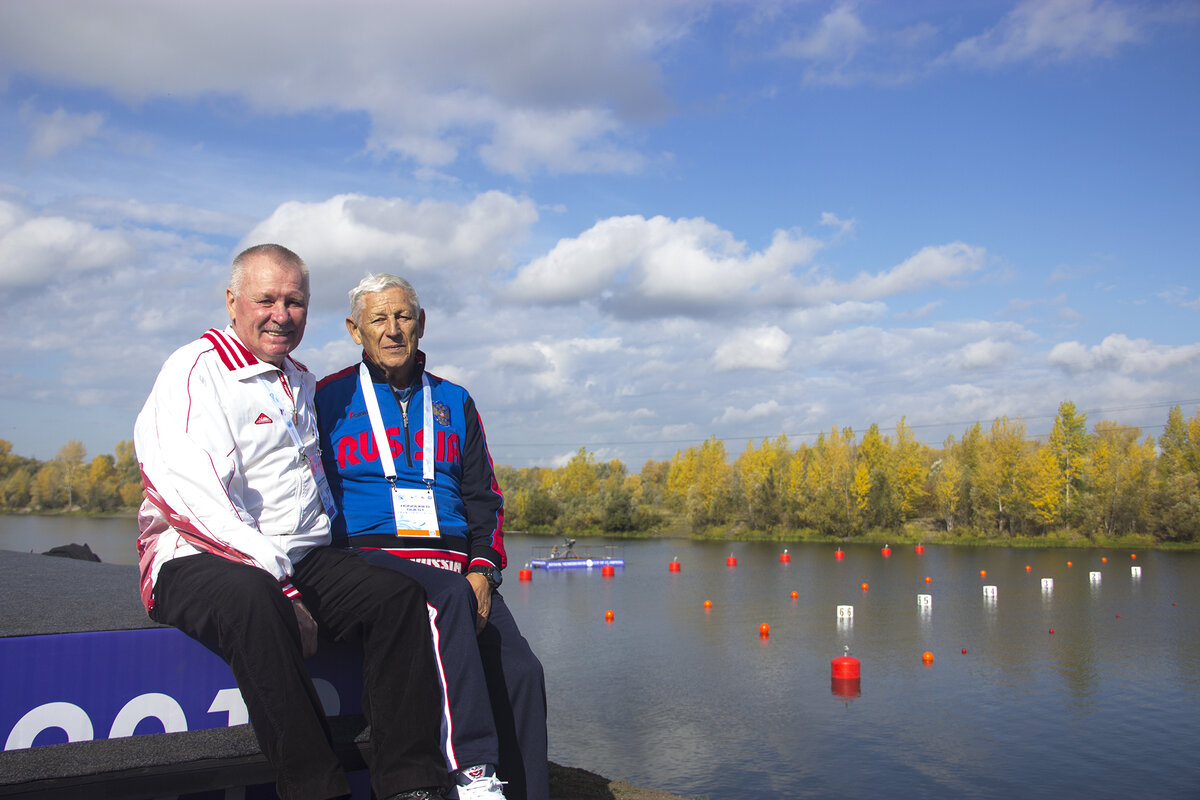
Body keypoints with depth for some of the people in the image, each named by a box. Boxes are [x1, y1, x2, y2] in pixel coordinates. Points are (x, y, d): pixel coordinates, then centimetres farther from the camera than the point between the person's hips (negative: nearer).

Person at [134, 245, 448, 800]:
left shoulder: (300, 384, 22)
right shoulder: (196, 370, -3)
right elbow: (193, 498, -16)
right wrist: (278, 584, -21)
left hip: (299, 558, 7)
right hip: (197, 562, -6)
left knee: (398, 595, -18)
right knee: (253, 599, -39)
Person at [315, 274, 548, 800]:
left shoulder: (453, 402, 20)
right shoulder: (329, 399, 10)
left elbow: (484, 498, 18)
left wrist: (483, 568, -2)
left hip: (456, 568, 4)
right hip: (371, 555, -3)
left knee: (521, 672, -21)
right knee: (450, 597, -36)